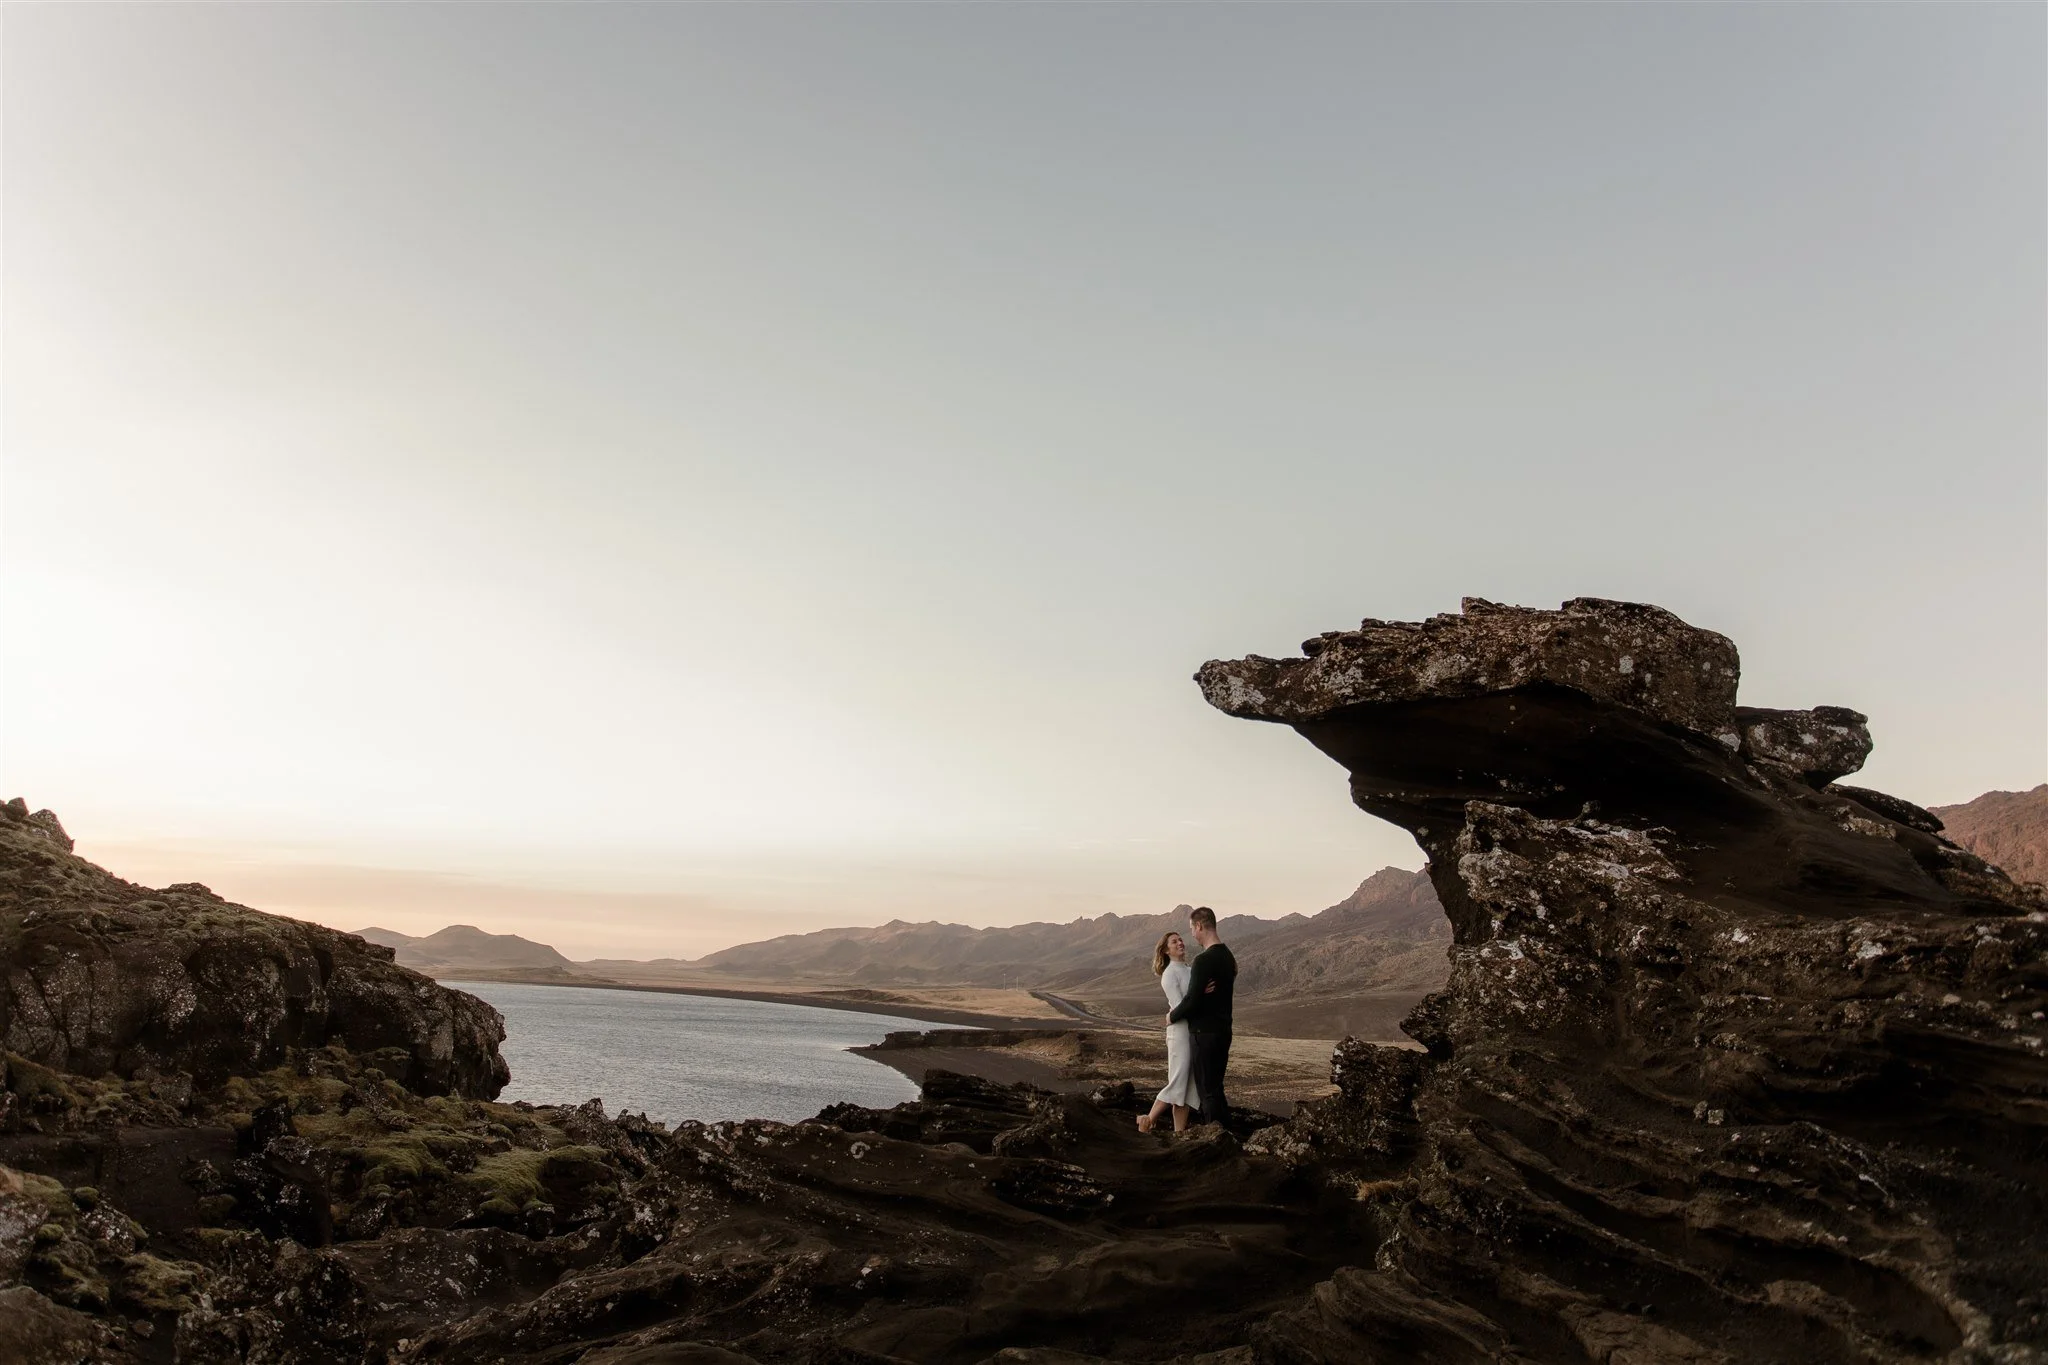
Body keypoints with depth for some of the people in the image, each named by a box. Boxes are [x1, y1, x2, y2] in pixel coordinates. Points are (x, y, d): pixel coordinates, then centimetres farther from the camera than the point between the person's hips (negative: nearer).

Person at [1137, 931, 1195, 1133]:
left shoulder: (1190, 971, 14)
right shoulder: (1169, 974, -9)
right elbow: (1179, 1006, -16)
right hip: (1180, 1031, -7)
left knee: (1189, 1085, 7)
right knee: (1177, 1083, -6)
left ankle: (1180, 1129, 12)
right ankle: (1148, 1121, 8)